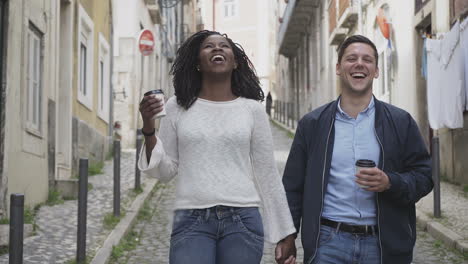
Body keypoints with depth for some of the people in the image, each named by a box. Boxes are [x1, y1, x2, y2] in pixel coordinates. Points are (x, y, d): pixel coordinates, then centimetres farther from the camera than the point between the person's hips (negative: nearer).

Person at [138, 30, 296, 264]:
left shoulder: (252, 109, 4)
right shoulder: (177, 107, 5)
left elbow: (267, 173, 7)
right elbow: (166, 170, 7)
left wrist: (283, 234, 8)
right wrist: (148, 128, -7)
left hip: (242, 221, 0)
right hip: (191, 221, 0)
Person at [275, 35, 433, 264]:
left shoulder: (401, 122, 5)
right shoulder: (312, 124, 6)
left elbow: (424, 177, 4)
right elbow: (293, 185, 8)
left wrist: (390, 182, -15)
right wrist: (287, 236, 4)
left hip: (383, 244, 1)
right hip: (328, 242, 0)